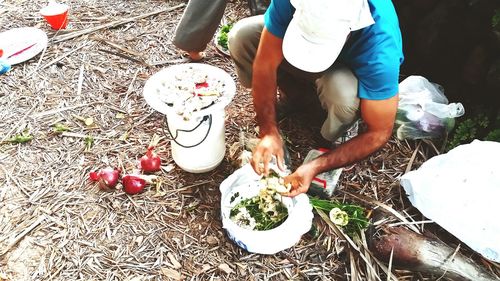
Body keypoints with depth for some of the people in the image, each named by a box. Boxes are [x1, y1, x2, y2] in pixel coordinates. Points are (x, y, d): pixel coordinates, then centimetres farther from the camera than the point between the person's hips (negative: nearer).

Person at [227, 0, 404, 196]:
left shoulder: (381, 49, -40)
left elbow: (379, 133, -30)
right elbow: (265, 64, -26)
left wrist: (315, 167, -35)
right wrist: (269, 132, -31)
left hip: (352, 68, -3)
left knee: (345, 95, -40)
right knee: (241, 37, -20)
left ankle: (329, 141, -4)